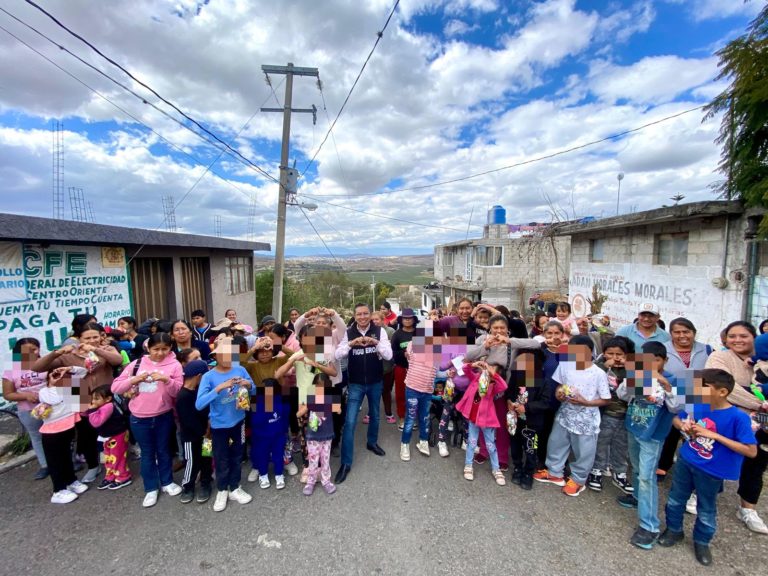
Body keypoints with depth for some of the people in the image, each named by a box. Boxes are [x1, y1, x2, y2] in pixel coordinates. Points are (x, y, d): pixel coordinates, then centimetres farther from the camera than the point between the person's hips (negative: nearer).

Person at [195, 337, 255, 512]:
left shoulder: (240, 370, -10)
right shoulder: (209, 376, -18)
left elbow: (254, 391, 0)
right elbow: (199, 404, -28)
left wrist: (248, 385, -23)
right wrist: (219, 387, -37)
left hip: (238, 421, 2)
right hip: (219, 425, -2)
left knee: (236, 456, 18)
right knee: (221, 459, 14)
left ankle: (235, 489, 38)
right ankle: (222, 491, 38)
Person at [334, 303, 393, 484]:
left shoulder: (379, 331, -9)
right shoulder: (349, 333, -7)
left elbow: (388, 356, -15)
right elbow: (337, 355, -14)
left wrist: (376, 342, -31)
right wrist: (351, 343, -29)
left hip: (375, 382, 2)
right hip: (356, 384, -1)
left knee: (375, 415, 22)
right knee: (349, 422, -5)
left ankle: (372, 442, 49)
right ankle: (346, 463, 8)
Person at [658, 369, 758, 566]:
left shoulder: (738, 417, -23)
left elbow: (751, 451, -22)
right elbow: (676, 419, 6)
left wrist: (715, 435, -29)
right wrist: (683, 426, -17)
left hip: (710, 471, -3)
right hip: (685, 461, 4)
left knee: (706, 509, 18)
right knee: (675, 499, 19)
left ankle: (701, 541, 42)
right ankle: (674, 529, 42)